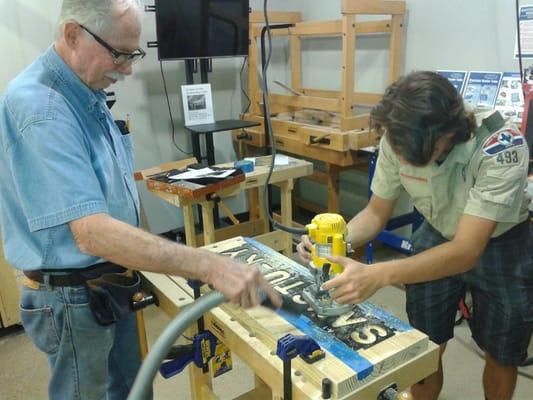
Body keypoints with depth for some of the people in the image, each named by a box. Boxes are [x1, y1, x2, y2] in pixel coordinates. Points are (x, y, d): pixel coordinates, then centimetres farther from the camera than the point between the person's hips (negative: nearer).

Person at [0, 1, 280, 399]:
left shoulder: (86, 93, 3)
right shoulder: (38, 107, -28)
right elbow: (92, 233, -37)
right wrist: (212, 266, -41)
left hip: (110, 282, 8)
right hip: (74, 296, -8)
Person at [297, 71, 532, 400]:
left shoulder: (501, 148, -36)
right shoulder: (397, 140, -24)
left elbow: (467, 251, -40)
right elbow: (377, 213, -10)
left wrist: (378, 275, -53)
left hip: (500, 245, -2)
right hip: (437, 238, 3)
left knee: (501, 357, 14)